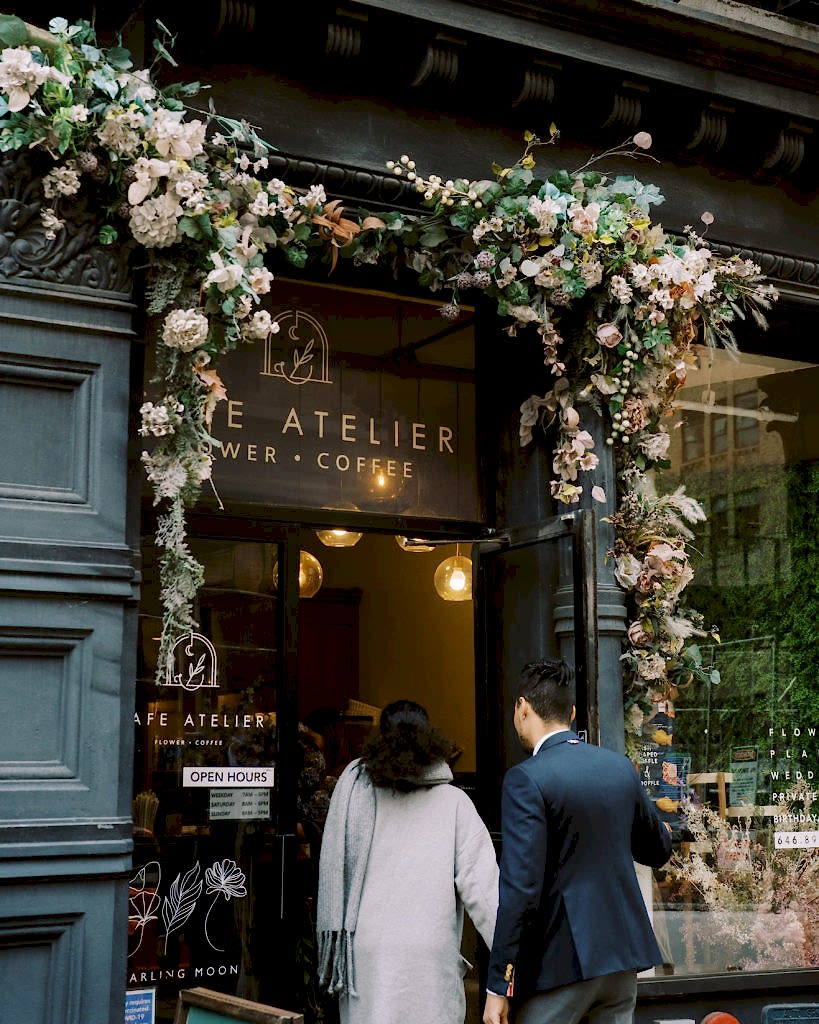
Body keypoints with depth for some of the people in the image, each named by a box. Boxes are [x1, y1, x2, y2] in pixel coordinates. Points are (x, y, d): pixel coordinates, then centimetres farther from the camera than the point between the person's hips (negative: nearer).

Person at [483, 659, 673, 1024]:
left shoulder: (526, 780, -14)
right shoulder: (620, 767, 6)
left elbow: (519, 888, -18)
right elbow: (659, 851, 19)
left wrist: (497, 987, -15)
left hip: (561, 961, -6)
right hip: (624, 952, 7)